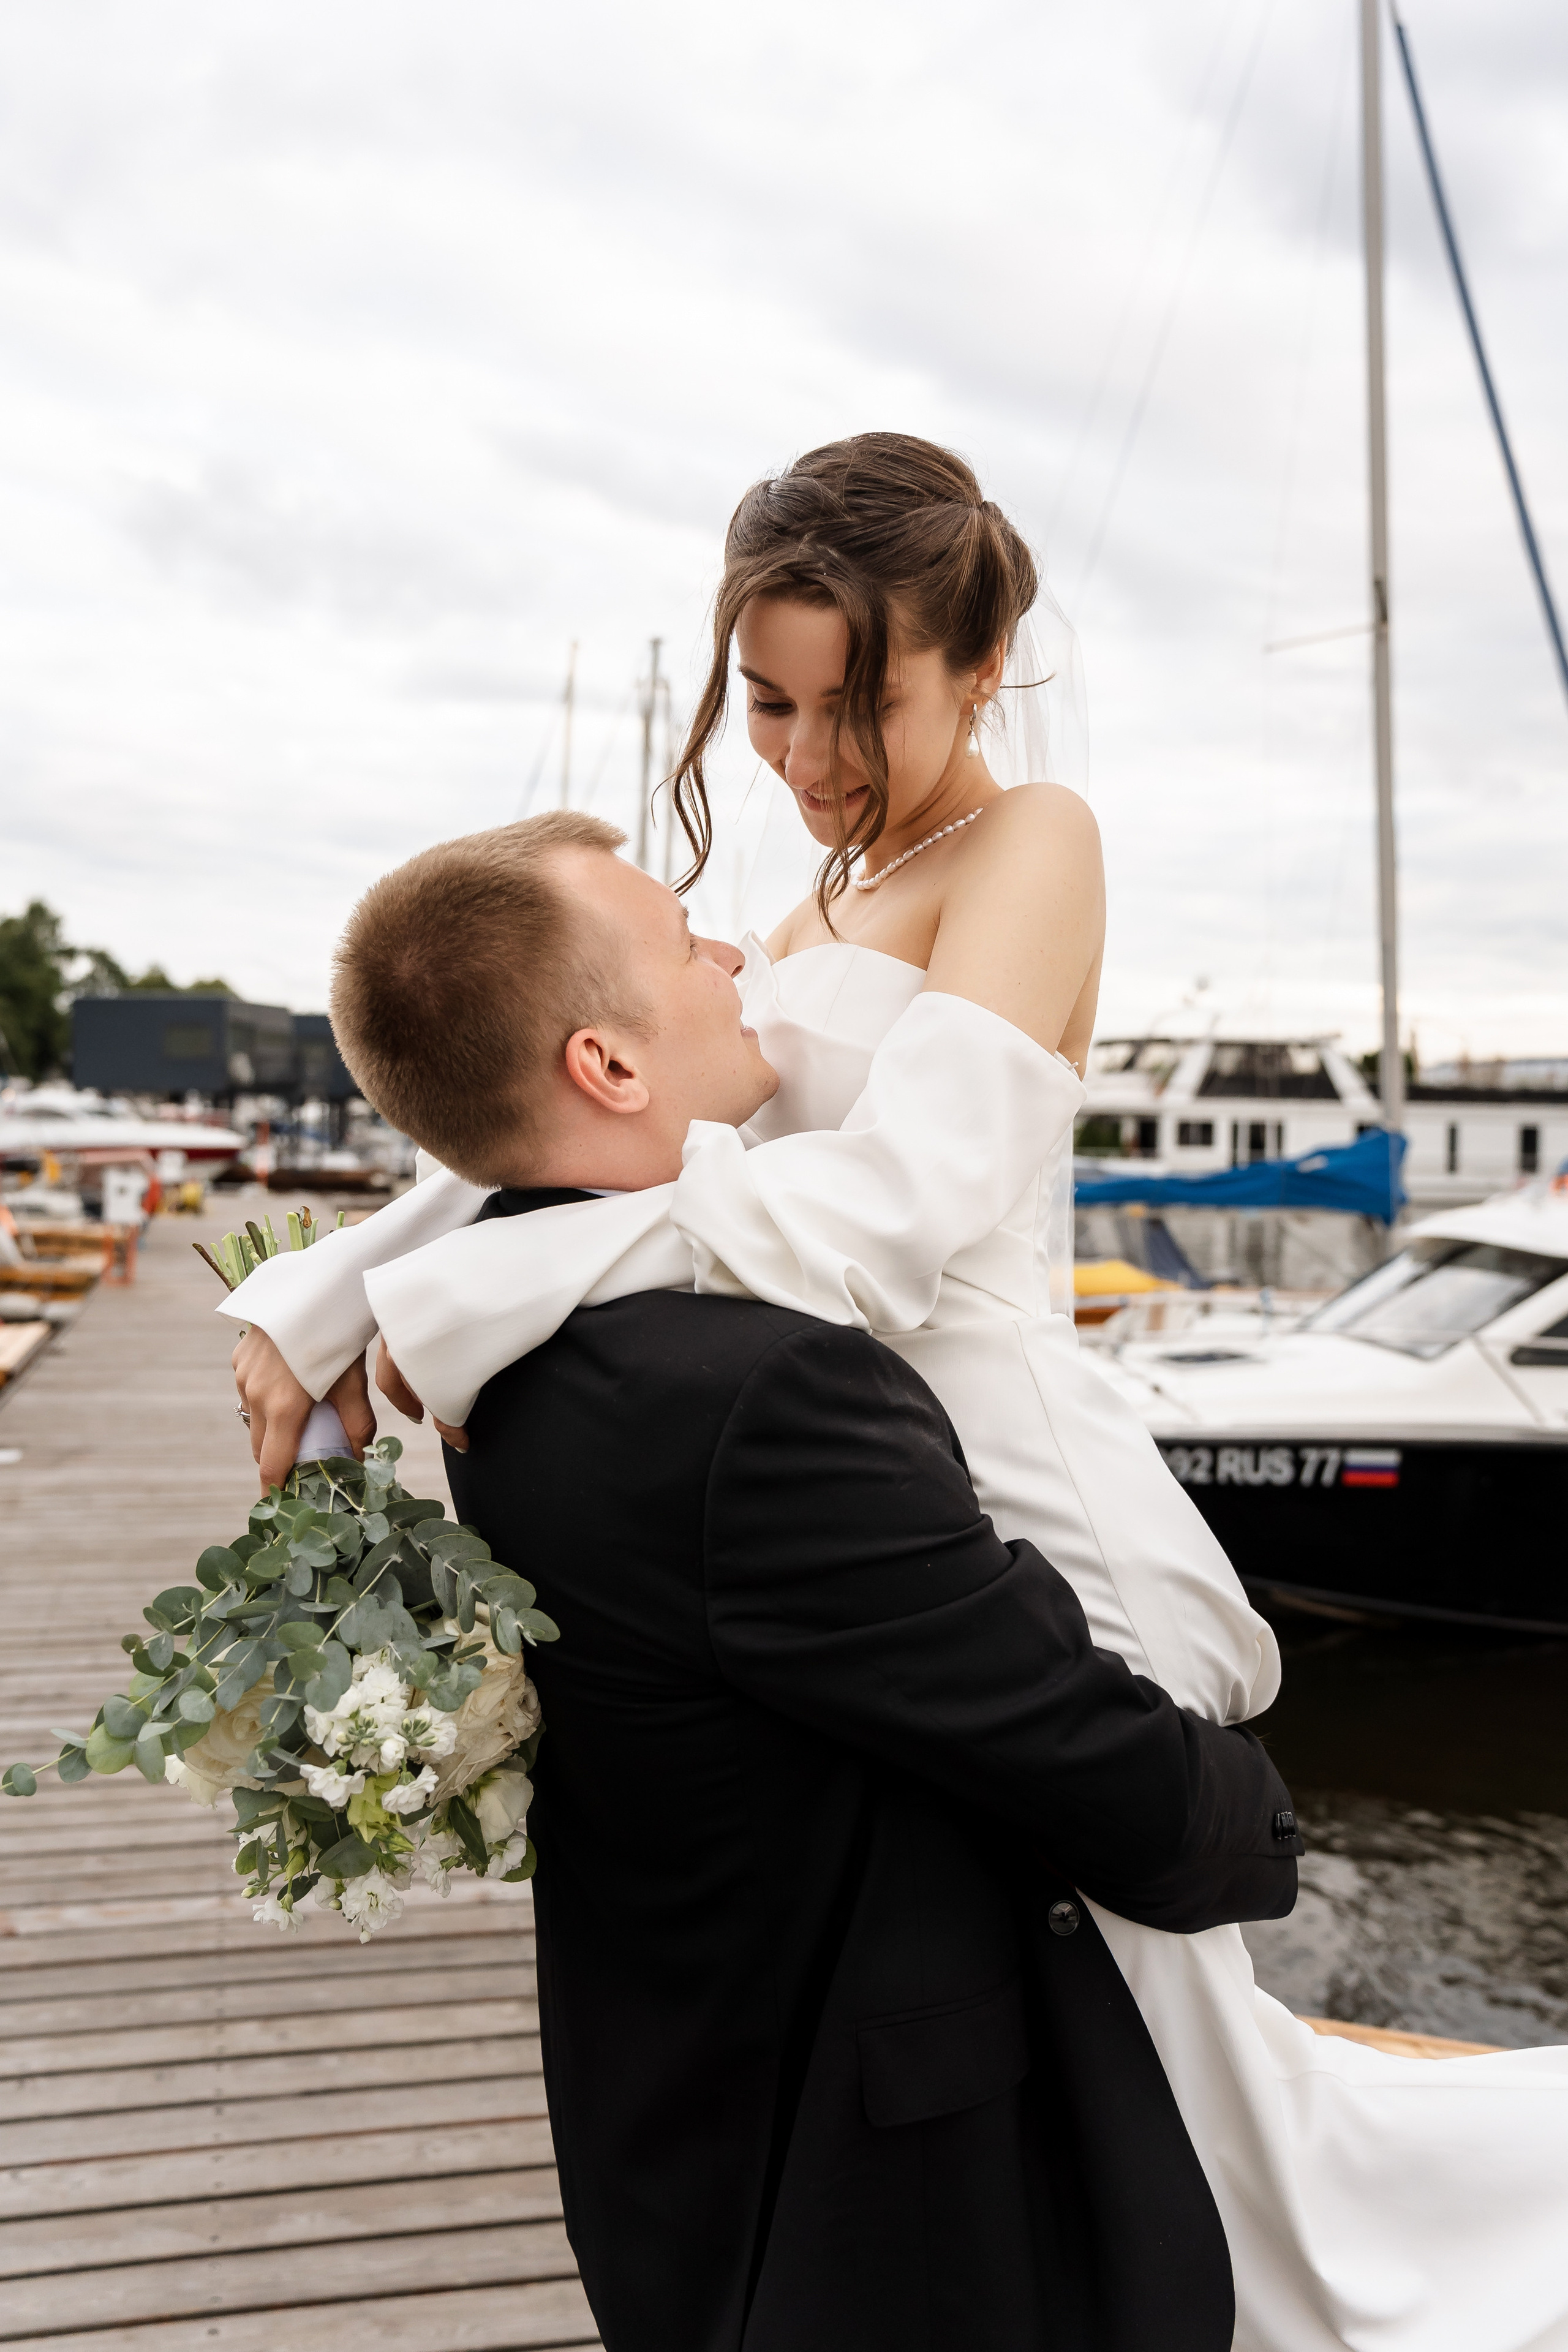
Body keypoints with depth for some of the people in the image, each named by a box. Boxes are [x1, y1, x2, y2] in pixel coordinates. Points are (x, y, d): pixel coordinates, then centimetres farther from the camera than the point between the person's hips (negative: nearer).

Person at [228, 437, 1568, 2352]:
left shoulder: (1032, 842, -8)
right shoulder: (827, 901, 17)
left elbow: (897, 1199, -25)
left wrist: (453, 1302, -23)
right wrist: (326, 1297, -5)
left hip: (1012, 1518, -8)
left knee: (1157, 2074, 9)